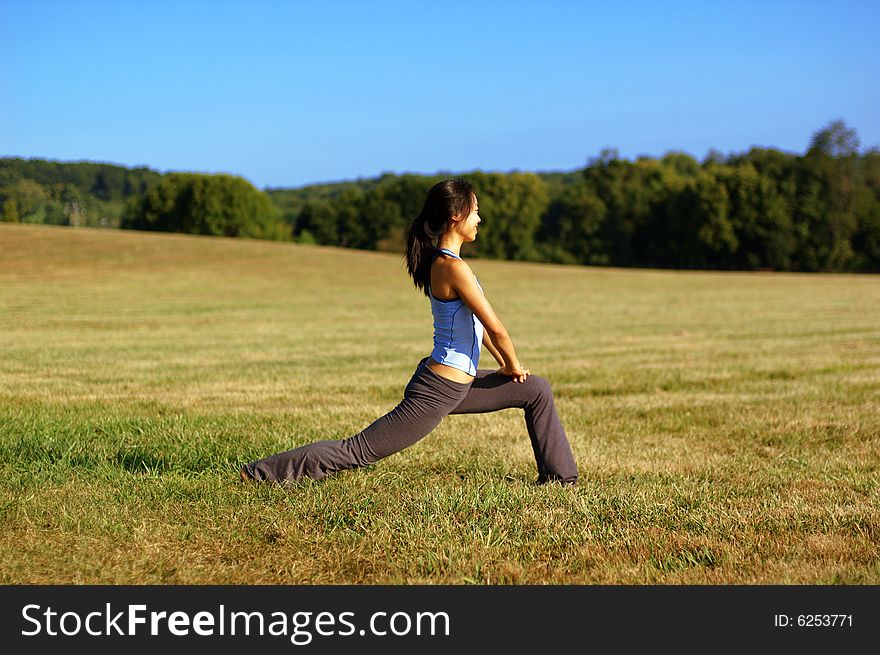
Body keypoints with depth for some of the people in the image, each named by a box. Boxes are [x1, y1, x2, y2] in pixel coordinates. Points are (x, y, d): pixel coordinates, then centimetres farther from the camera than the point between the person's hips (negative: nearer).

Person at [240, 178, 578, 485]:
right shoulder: (453, 267, -21)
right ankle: (262, 472, 3)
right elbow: (495, 328, -19)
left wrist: (502, 362, 17)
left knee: (537, 390, 18)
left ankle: (559, 476, 29)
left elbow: (477, 320, 19)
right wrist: (513, 365, -2)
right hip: (438, 391, -10)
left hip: (460, 384, 10)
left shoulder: (439, 261, 8)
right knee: (359, 450, -5)